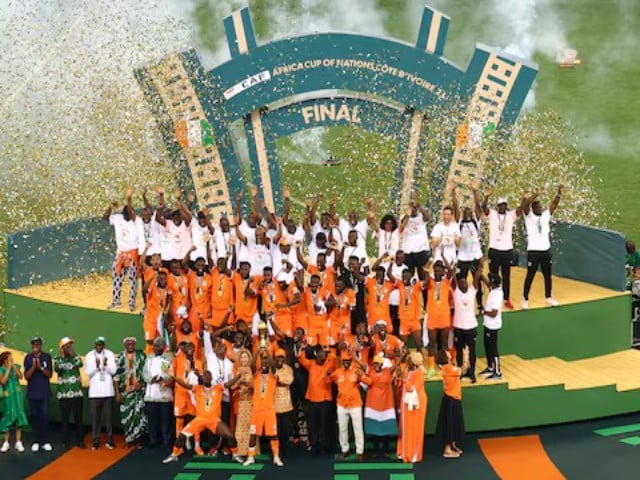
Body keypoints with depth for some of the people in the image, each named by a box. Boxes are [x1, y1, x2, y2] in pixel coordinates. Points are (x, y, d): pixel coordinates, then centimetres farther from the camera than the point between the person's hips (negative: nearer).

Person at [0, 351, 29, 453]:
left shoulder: (16, 366, 4)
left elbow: (20, 376, -10)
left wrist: (14, 366, -12)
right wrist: (8, 368, -17)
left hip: (17, 394, 3)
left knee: (19, 415, 1)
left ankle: (18, 442, 6)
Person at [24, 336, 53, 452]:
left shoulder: (47, 357, -2)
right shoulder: (28, 357, -2)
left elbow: (50, 375, -3)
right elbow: (26, 376, -4)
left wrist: (41, 367, -19)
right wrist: (33, 366, -21)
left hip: (45, 392, 0)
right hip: (32, 392, 0)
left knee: (45, 416, -4)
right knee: (34, 416, 2)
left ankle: (45, 442, 0)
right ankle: (36, 441, 7)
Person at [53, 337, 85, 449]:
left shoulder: (76, 356, 4)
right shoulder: (57, 358, 1)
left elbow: (80, 364, -16)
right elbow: (57, 369, -16)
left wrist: (73, 355, -22)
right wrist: (62, 357, -23)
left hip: (77, 393, 1)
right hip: (63, 393, -1)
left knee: (78, 418, 5)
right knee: (65, 419, 4)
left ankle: (79, 440, 14)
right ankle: (65, 441, 12)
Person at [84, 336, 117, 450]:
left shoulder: (110, 354, 2)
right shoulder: (89, 356, 1)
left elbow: (113, 371, -3)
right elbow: (88, 372, -6)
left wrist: (106, 364, -21)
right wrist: (96, 366, -22)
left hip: (108, 391, 0)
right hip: (94, 391, 0)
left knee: (108, 417, 6)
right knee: (95, 418, 2)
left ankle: (109, 441, 14)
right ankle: (95, 442, 8)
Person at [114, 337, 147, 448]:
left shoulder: (141, 356, 4)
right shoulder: (120, 358, 2)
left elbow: (146, 372, 8)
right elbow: (116, 376, 0)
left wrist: (142, 384, -5)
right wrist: (117, 393, -3)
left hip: (138, 390, -1)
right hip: (125, 391, 1)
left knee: (138, 414, -7)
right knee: (126, 415, 3)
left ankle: (138, 440, 2)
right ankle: (128, 440, 16)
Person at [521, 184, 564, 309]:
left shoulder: (546, 215, 8)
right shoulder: (529, 216, -4)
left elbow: (554, 204, -1)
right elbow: (525, 205, -21)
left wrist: (559, 193, -17)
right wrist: (536, 194, -32)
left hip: (546, 250, 4)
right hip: (533, 251, -4)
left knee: (547, 275, 13)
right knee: (530, 276, 2)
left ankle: (549, 298, 26)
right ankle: (525, 299, 12)